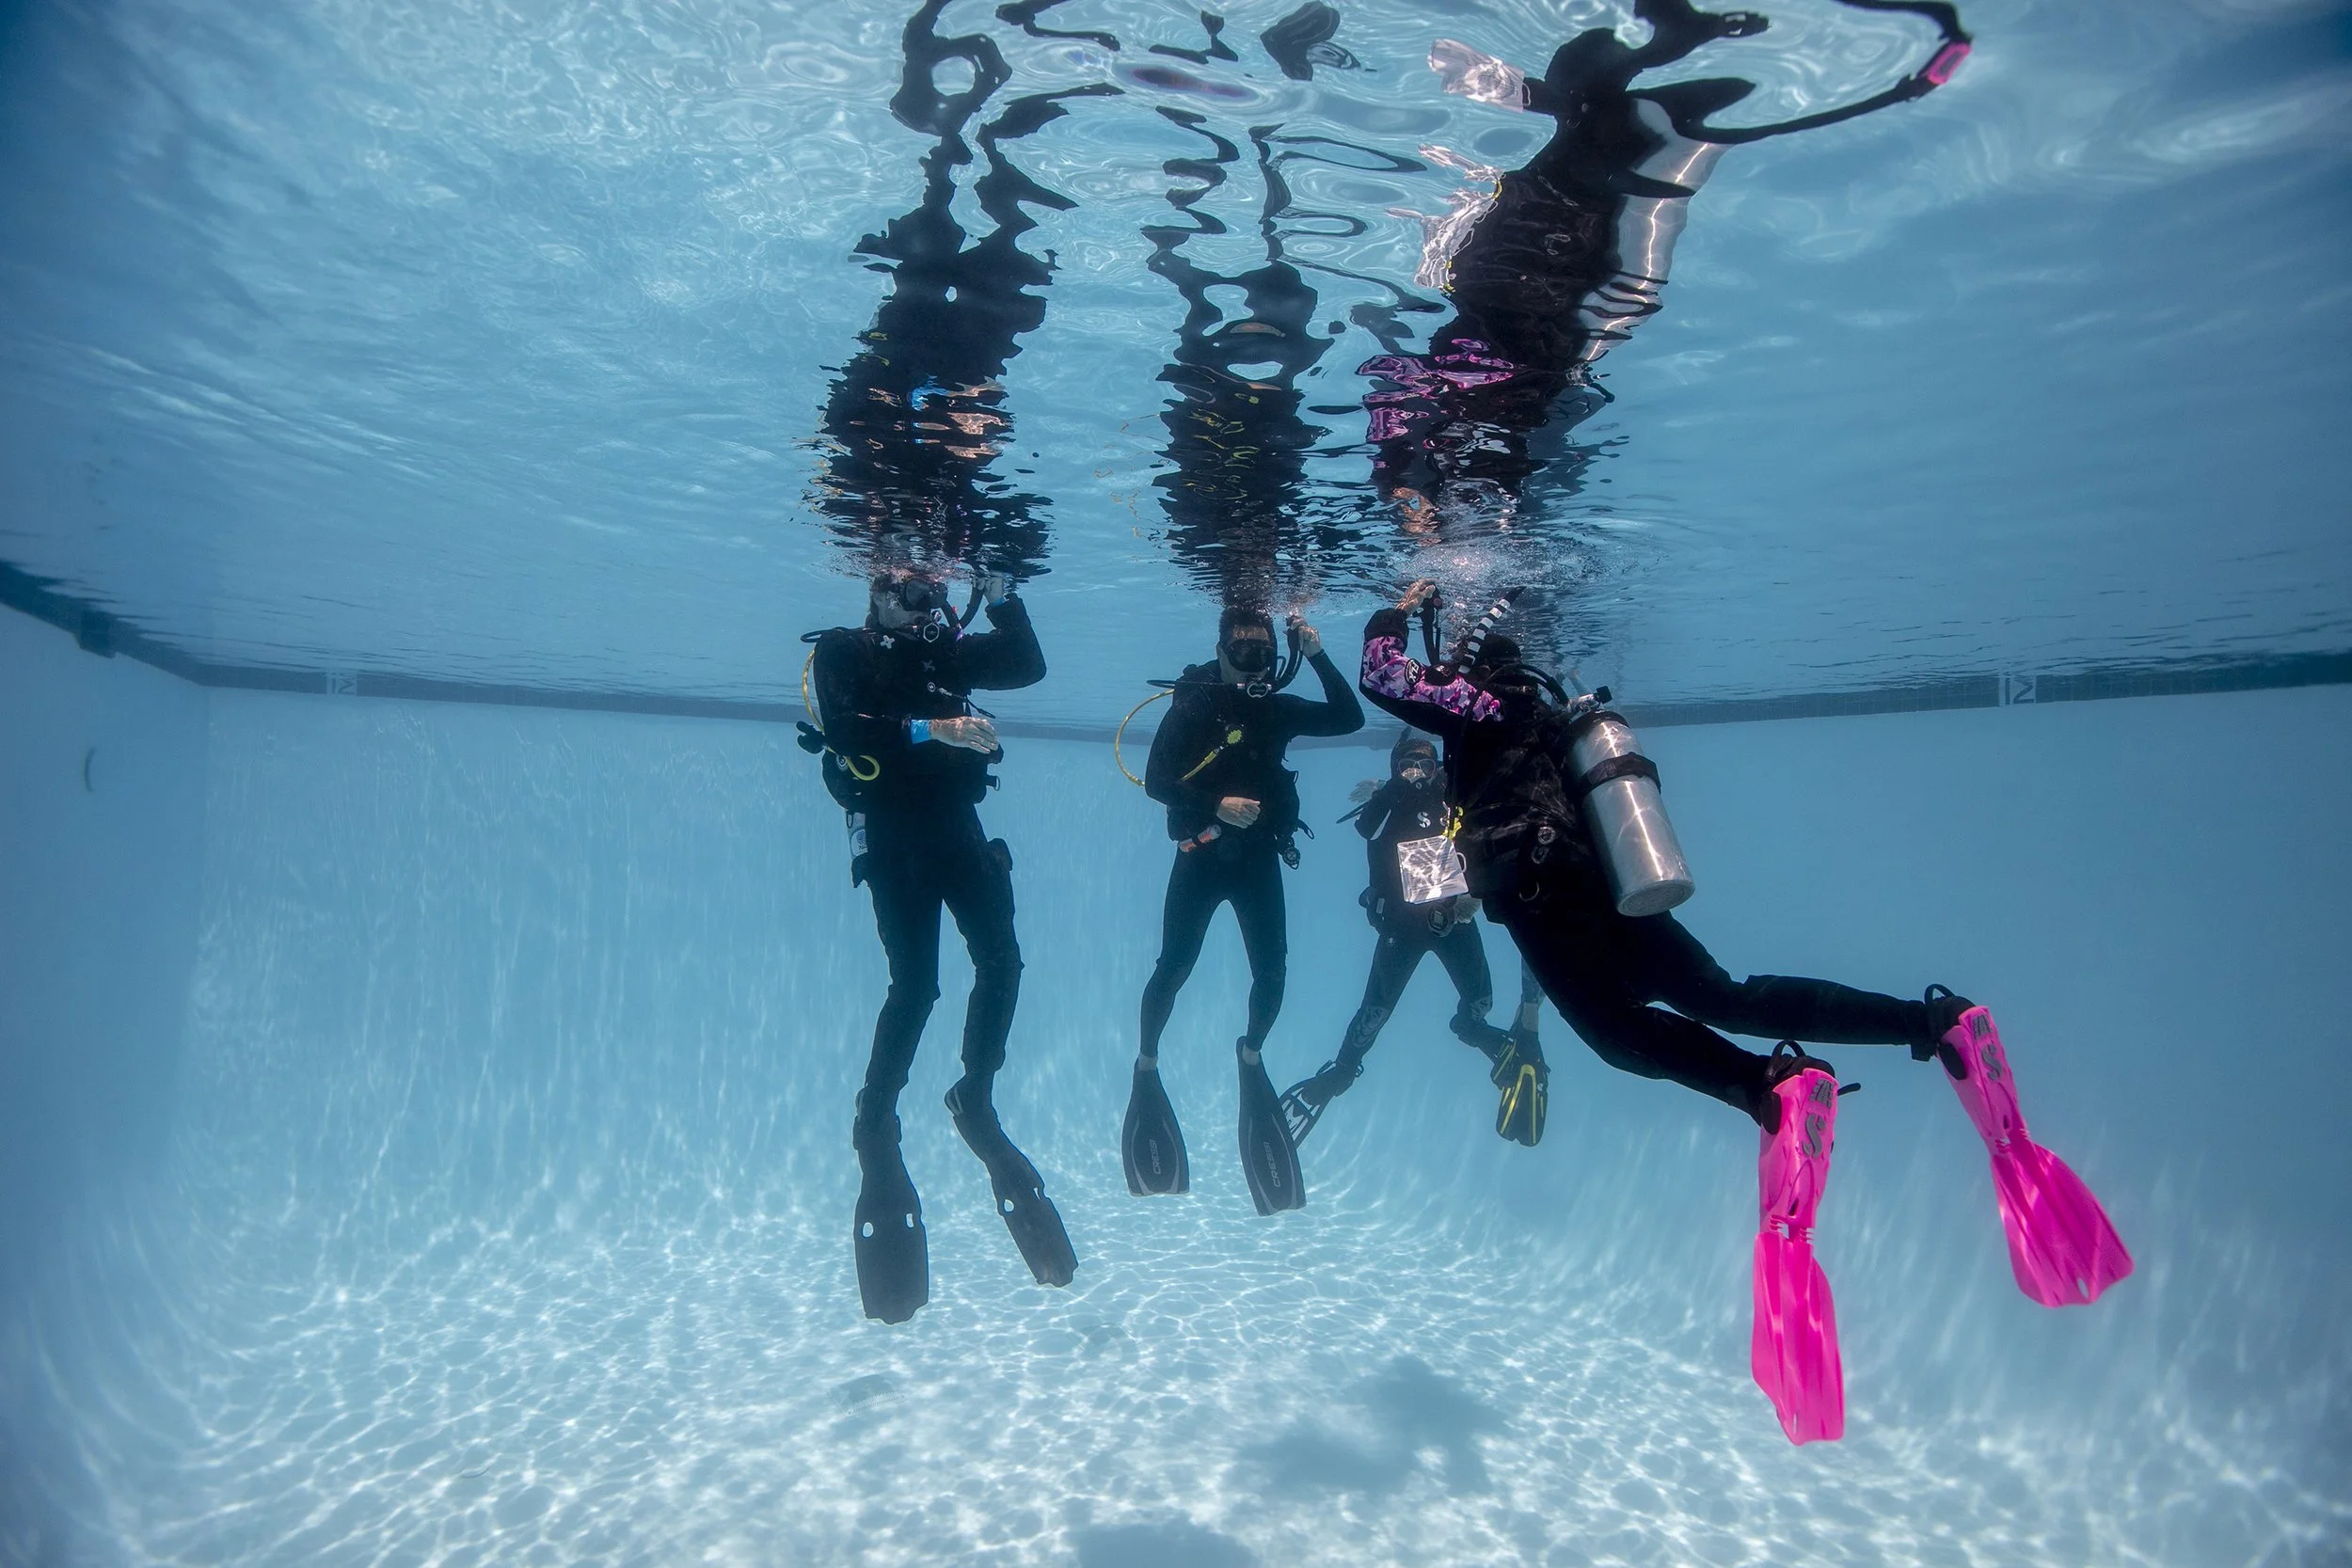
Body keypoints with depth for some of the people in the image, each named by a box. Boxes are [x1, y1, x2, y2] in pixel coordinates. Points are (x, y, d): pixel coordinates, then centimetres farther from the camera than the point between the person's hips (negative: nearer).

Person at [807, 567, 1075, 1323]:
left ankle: (975, 1099, 9)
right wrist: (929, 728, -28)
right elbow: (845, 732, -18)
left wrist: (1000, 594, -3)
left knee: (1000, 959, -7)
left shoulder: (949, 651, 13)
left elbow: (1028, 666, 3)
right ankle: (874, 1121, 11)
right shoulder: (842, 652, -1)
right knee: (915, 984, -8)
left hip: (957, 826, 5)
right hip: (892, 834, -5)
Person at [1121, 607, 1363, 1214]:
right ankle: (1146, 1064, 21)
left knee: (1272, 972, 1)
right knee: (1173, 967, -1)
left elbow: (1349, 719, 2)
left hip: (1259, 858, 4)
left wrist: (1318, 656, -6)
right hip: (1202, 856, -3)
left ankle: (1252, 1055, 29)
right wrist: (1217, 805, -26)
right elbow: (1156, 782, -14)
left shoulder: (1278, 708, 5)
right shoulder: (1193, 705, -9)